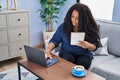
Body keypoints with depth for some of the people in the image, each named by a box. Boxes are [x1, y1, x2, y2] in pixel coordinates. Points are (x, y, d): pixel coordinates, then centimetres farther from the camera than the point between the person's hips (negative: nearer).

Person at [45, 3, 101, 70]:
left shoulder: (90, 29, -10)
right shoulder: (64, 27, -7)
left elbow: (95, 46, -6)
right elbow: (54, 41, -4)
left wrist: (88, 45, -29)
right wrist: (48, 51, -22)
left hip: (84, 54, 0)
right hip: (67, 53, 1)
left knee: (83, 63, -31)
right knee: (68, 60, -31)